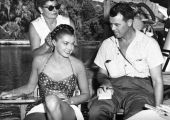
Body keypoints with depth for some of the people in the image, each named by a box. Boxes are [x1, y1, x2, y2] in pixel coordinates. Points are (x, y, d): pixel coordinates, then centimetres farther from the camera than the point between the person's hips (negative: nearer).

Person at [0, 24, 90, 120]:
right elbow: (30, 87, 18)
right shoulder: (39, 61, 3)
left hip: (67, 111, 0)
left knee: (51, 99, -37)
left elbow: (86, 94, 11)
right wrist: (12, 93, 1)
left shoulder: (77, 65, -1)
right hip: (40, 109, 1)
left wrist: (70, 101, -8)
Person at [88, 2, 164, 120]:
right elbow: (101, 73, 23)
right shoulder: (106, 44, 14)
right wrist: (105, 81, -2)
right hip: (114, 87, 3)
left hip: (140, 88, -3)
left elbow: (157, 81, 0)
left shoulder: (149, 43, 2)